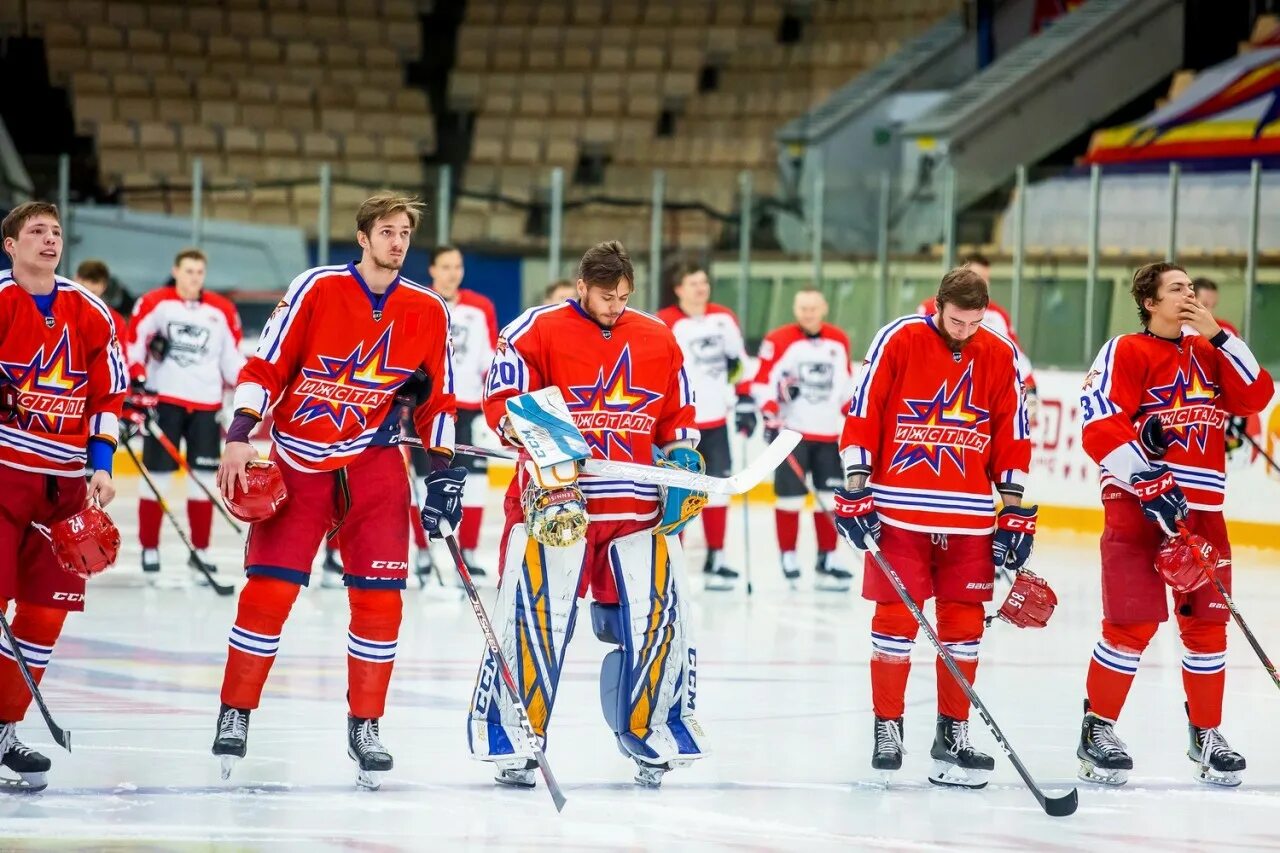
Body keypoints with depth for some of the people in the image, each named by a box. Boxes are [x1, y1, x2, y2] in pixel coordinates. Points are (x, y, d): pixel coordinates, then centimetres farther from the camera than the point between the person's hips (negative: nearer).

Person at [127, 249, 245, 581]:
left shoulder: (222, 311, 8)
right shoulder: (154, 304, -1)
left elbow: (232, 360, 13)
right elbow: (133, 343, -2)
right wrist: (136, 383, -12)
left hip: (206, 404, 3)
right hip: (163, 400, -3)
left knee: (203, 477, 3)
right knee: (158, 473, 0)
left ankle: (200, 550, 12)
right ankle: (149, 549, 8)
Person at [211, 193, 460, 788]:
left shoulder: (428, 312, 2)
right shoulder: (316, 289, -8)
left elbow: (436, 399, 10)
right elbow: (266, 365, -7)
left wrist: (444, 472, 5)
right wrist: (239, 438, -15)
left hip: (374, 464, 3)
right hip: (296, 459, -3)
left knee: (379, 599, -2)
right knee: (268, 591, -6)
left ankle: (364, 727, 9)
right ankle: (234, 714, 6)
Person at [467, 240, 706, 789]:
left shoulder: (658, 339, 11)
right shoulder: (537, 331, -3)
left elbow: (678, 416, 20)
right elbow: (501, 402, -5)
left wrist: (682, 465, 6)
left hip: (639, 506, 4)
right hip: (554, 498, -4)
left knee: (655, 619, 1)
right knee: (535, 614, -11)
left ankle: (652, 734, 16)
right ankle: (512, 740, -2)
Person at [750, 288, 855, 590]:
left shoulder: (839, 342, 9)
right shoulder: (778, 341, -8)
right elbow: (762, 381, -8)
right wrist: (771, 415, -17)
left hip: (828, 433, 5)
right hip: (791, 431, -5)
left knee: (831, 498, 4)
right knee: (790, 494, -5)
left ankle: (826, 562, 11)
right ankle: (788, 559, 5)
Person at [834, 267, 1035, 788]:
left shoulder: (1001, 357, 3)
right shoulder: (898, 341, -6)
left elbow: (1012, 435, 8)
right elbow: (862, 413, -5)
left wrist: (1015, 511, 5)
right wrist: (855, 489, -9)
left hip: (970, 515, 3)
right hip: (900, 507, -3)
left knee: (964, 622, 5)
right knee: (896, 617, -1)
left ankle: (952, 731, 14)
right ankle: (887, 727, 8)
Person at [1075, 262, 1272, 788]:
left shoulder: (1208, 354, 17)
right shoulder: (1126, 353, -4)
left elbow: (1256, 396, 4)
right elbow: (1100, 425, -14)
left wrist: (1218, 337, -3)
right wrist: (1146, 481, -21)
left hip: (1201, 508, 6)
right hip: (1135, 506, -6)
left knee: (1207, 623, 7)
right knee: (1133, 623, -10)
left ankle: (1206, 734, 20)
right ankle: (1097, 730, 2)